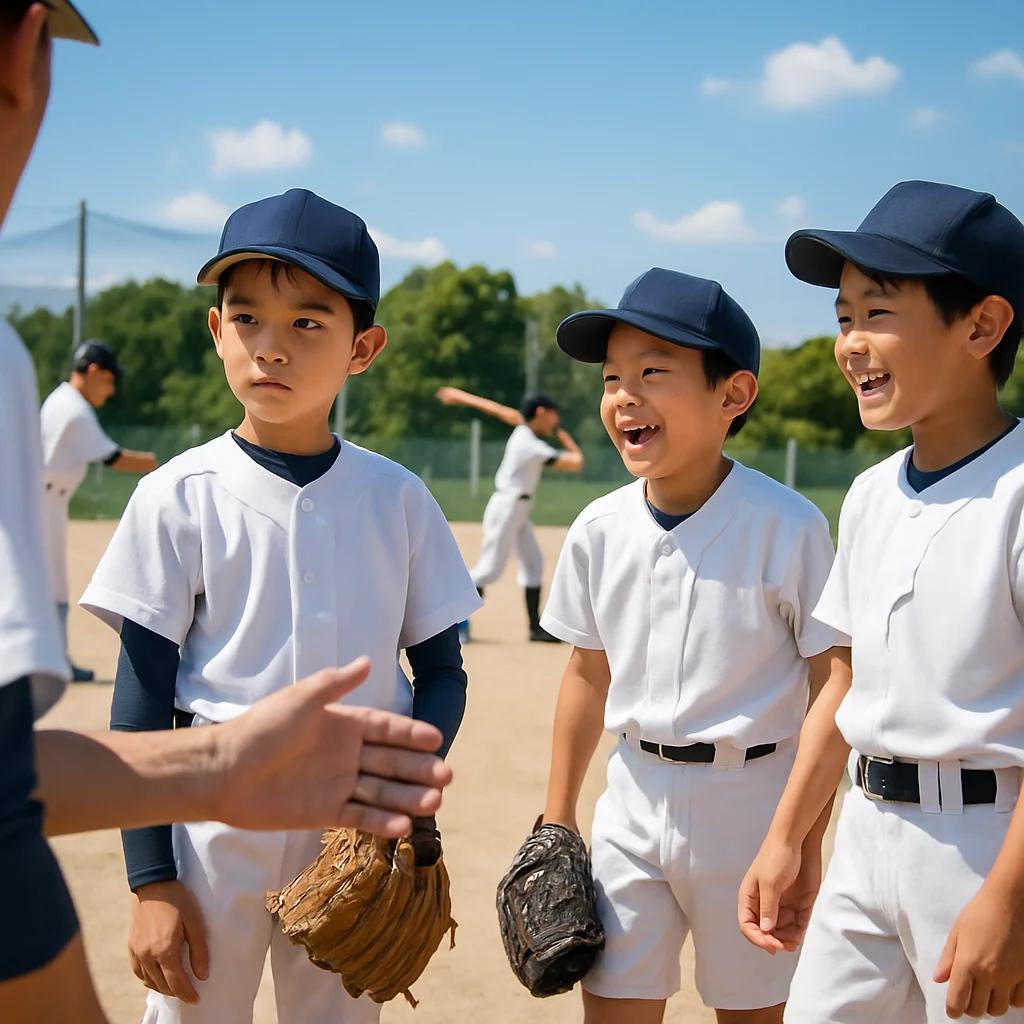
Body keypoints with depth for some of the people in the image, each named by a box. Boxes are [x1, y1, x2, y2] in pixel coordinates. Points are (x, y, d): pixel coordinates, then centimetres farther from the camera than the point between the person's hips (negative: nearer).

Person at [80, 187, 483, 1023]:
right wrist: (152, 881, -7)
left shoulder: (398, 498, 0)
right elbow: (142, 700, -4)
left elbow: (442, 671, 6)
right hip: (217, 822, -2)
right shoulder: (178, 498, -6)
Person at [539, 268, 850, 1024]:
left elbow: (834, 686, -12)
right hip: (635, 798, 4)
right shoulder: (600, 530, -1)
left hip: (750, 799, -4)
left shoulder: (788, 527, -15)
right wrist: (557, 817, 13)